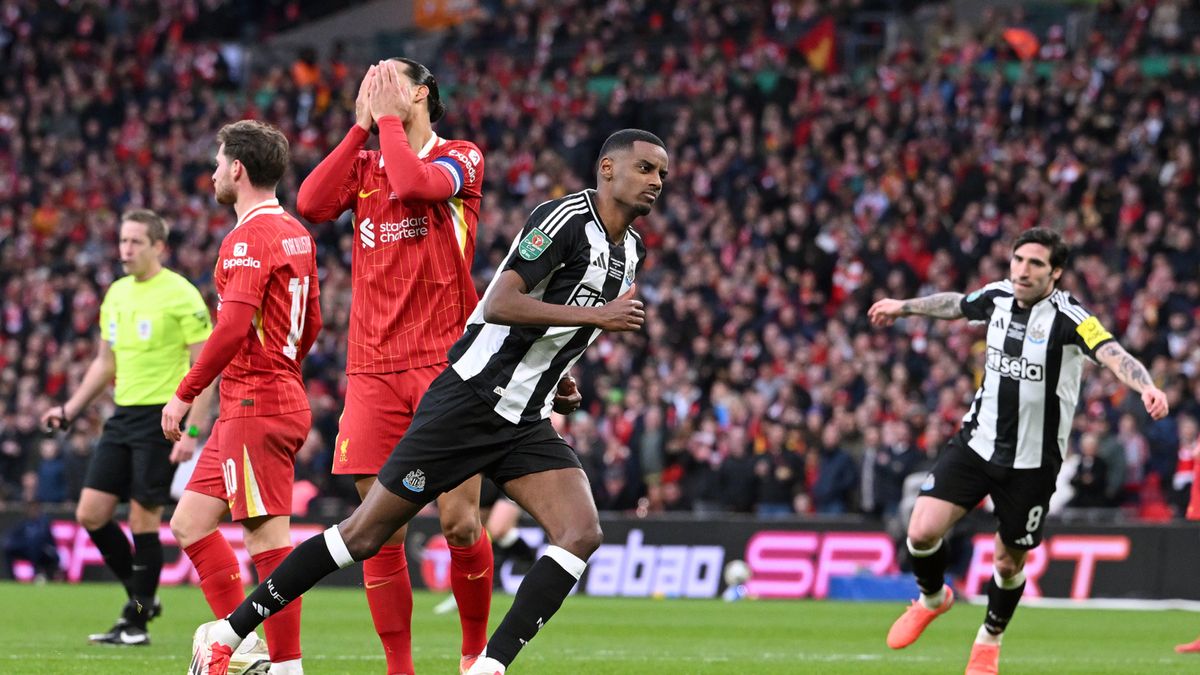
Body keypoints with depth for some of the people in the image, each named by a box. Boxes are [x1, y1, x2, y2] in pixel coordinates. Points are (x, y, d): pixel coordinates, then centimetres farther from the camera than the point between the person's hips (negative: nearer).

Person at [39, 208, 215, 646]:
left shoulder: (181, 296, -10)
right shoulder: (116, 294, 12)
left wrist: (193, 432, -19)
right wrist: (69, 411, 15)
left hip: (162, 417, -7)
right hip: (122, 414, 7)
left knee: (143, 519, -6)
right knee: (90, 515, 3)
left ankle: (137, 622, 4)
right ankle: (142, 596, 20)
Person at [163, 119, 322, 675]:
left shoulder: (249, 239, -14)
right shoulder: (296, 233, 15)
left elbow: (233, 328, -23)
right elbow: (311, 323, 22)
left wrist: (185, 394, -17)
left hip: (255, 408, -10)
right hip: (283, 396, 10)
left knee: (267, 537, -9)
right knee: (191, 524, 12)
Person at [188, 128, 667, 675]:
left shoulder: (631, 251, 13)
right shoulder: (566, 218, -14)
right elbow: (499, 305, -25)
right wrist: (593, 315, -27)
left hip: (524, 423, 8)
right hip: (470, 401, -8)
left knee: (582, 533, -14)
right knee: (365, 533, -3)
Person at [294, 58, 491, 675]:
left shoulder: (459, 157, 3)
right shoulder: (364, 164, 16)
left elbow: (412, 184, -18)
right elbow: (311, 203, -3)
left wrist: (389, 118, -4)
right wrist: (362, 126, 2)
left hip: (447, 363, -4)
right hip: (374, 371, 4)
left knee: (459, 521, -7)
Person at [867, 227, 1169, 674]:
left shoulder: (1068, 316, -19)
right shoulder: (998, 297, -2)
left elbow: (1112, 354, -35)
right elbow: (955, 304, 21)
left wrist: (1146, 387, -55)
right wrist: (903, 306, 36)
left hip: (1033, 459, -3)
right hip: (977, 441, 3)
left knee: (1009, 562, 8)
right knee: (923, 530, -11)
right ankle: (932, 599, 23)